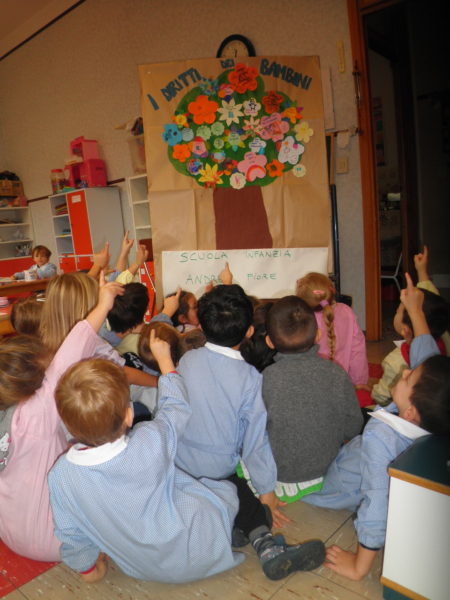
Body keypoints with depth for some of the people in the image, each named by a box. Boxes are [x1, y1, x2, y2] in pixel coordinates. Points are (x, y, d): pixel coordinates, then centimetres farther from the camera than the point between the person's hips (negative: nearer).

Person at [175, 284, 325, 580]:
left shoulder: (187, 360, -11)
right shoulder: (249, 377, -18)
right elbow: (255, 437, -13)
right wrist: (267, 490, -1)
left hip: (180, 465, 3)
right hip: (221, 472, -3)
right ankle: (264, 542, -12)